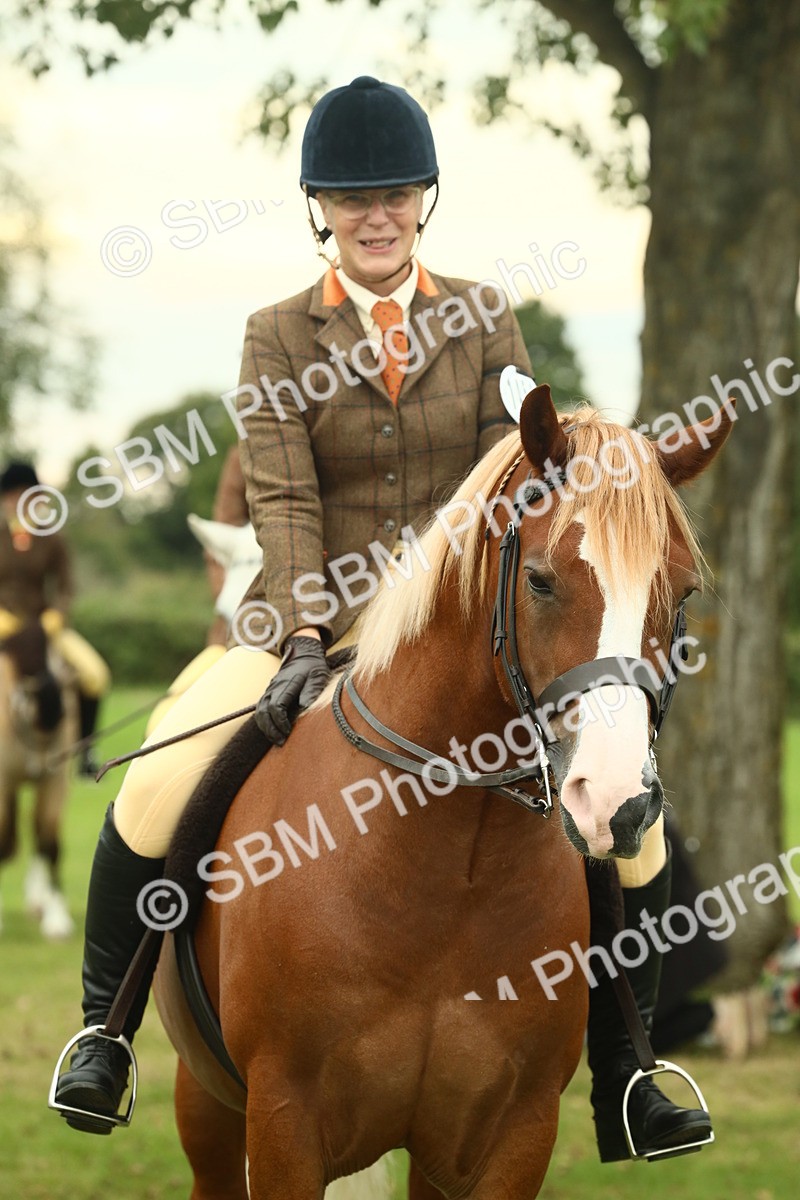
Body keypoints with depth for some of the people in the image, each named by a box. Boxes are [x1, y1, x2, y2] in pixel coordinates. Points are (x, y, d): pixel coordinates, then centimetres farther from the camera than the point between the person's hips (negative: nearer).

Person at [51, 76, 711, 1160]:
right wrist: (304, 643, -23)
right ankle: (103, 1030, -2)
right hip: (317, 622, -1)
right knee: (158, 783, -23)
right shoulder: (279, 337, 1)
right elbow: (281, 498, -9)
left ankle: (620, 1083, -1)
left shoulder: (485, 323, 5)